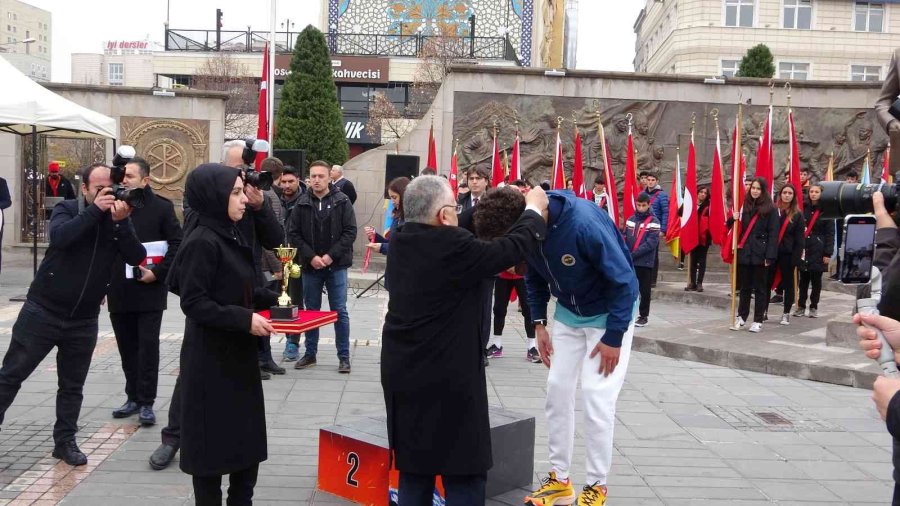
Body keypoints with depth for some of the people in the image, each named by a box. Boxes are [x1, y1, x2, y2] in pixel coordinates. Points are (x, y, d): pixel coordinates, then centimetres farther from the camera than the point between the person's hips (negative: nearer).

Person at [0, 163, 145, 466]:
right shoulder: (67, 209, -5)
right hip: (42, 311, -2)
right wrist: (95, 210, -29)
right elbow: (59, 237, -26)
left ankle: (65, 441, 24)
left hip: (84, 320, 3)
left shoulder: (119, 220, 2)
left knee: (72, 385, 11)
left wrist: (121, 222, -25)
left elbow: (137, 258, -12)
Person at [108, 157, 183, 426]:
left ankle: (146, 402, 6)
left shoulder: (161, 207, -5)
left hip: (149, 290, -4)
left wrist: (157, 273, -13)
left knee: (148, 346, -1)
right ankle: (133, 397, 24)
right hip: (119, 291, 4)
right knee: (127, 347, 12)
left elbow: (177, 244, -6)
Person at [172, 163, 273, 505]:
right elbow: (194, 303, -21)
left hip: (238, 355, 9)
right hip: (210, 360, -9)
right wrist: (245, 320, -24)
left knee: (246, 434, 15)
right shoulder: (202, 242, -17)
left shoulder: (231, 237, 10)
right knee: (213, 440, 4)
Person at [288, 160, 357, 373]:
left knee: (340, 312, 2)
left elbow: (350, 231, -6)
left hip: (336, 266, -2)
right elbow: (293, 233, 0)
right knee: (311, 311, 11)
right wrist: (311, 257, -11)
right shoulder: (302, 203, 1)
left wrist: (331, 255, -13)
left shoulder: (342, 201, -3)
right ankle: (310, 354, 23)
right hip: (310, 266, 2)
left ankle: (344, 356, 9)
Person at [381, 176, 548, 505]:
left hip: (403, 375, 8)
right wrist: (533, 210, 7)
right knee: (463, 475, 5)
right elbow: (511, 249, -11)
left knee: (414, 470, 16)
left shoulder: (400, 243, 3)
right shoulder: (452, 246, -20)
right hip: (449, 381, -7)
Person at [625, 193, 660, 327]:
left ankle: (643, 315, 14)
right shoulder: (630, 220, 9)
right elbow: (625, 239, 11)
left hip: (645, 262, -4)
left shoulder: (653, 222, -5)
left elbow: (651, 243, -13)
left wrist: (633, 254, -18)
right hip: (629, 262, 4)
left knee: (644, 290, 4)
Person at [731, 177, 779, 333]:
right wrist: (733, 219, -6)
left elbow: (773, 234, -7)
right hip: (744, 252, 4)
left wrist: (770, 256, -14)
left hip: (760, 254, -4)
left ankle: (758, 321, 11)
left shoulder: (770, 209, -3)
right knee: (744, 286, 11)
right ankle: (741, 317, 19)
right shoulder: (744, 206, 10)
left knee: (760, 288, 5)